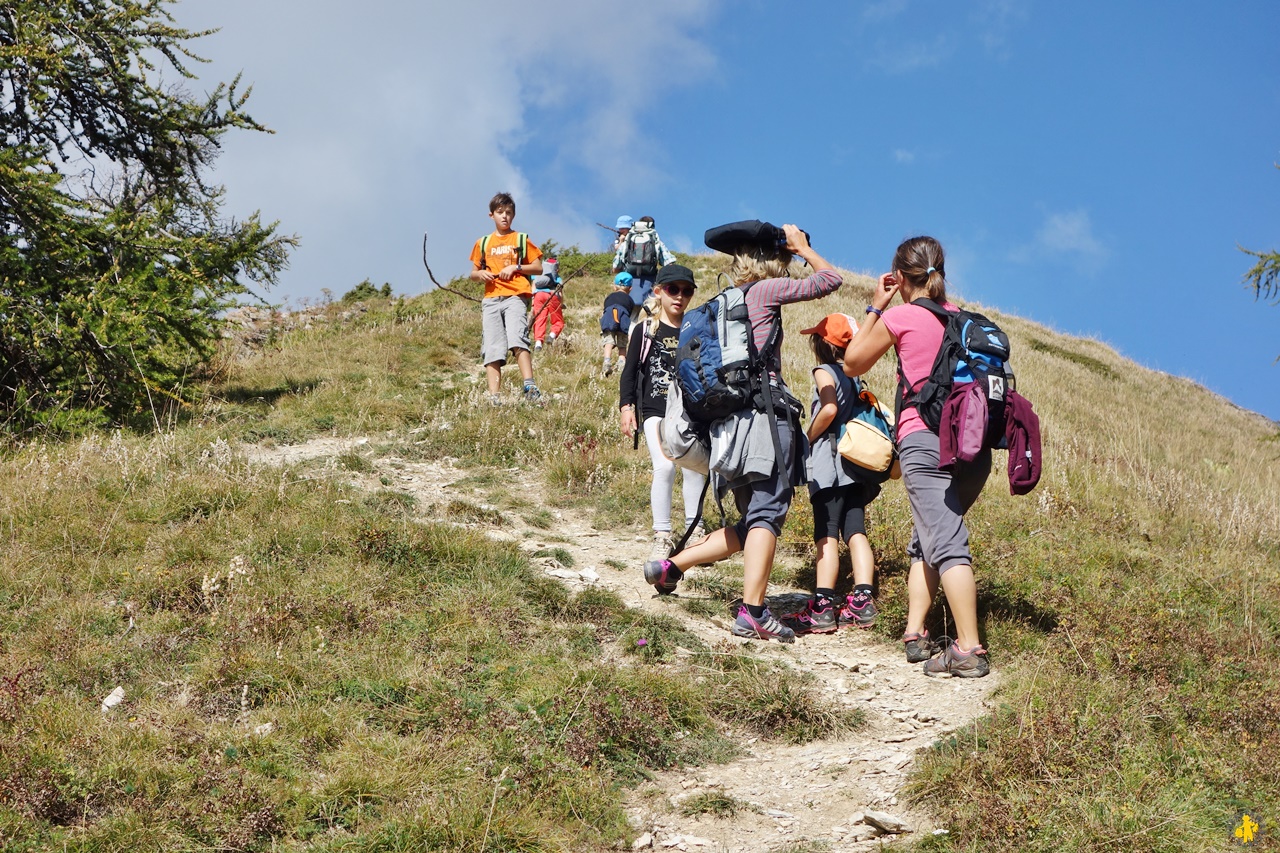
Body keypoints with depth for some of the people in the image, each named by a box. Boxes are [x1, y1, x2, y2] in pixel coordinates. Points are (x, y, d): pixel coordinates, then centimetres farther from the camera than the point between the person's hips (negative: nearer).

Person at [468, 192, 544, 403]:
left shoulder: (521, 239, 13)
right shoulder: (483, 243, 20)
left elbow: (538, 268, 10)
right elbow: (473, 273, 25)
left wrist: (516, 267, -5)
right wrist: (480, 274, 1)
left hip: (515, 296, -3)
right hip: (491, 299, 3)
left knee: (517, 339, -25)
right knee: (492, 349, -7)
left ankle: (530, 387, -32)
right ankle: (494, 397, -13)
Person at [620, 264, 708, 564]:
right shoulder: (645, 331, 5)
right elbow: (630, 371, 6)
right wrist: (626, 406, -2)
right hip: (655, 410, -2)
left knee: (695, 466, -9)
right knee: (664, 466, -15)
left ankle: (693, 531, 7)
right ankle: (662, 536, -5)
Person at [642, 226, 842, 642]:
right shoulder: (764, 291, -1)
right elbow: (830, 280, 4)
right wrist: (803, 247, 17)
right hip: (768, 410, -8)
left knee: (752, 524, 15)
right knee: (767, 514, -12)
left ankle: (670, 566, 11)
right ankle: (752, 612, -21)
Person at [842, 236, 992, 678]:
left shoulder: (900, 318, 0)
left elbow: (852, 364, 13)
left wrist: (875, 307, 19)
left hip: (925, 439, -6)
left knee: (946, 544, -13)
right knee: (925, 541, 21)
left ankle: (969, 650, -21)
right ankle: (915, 633, 16)